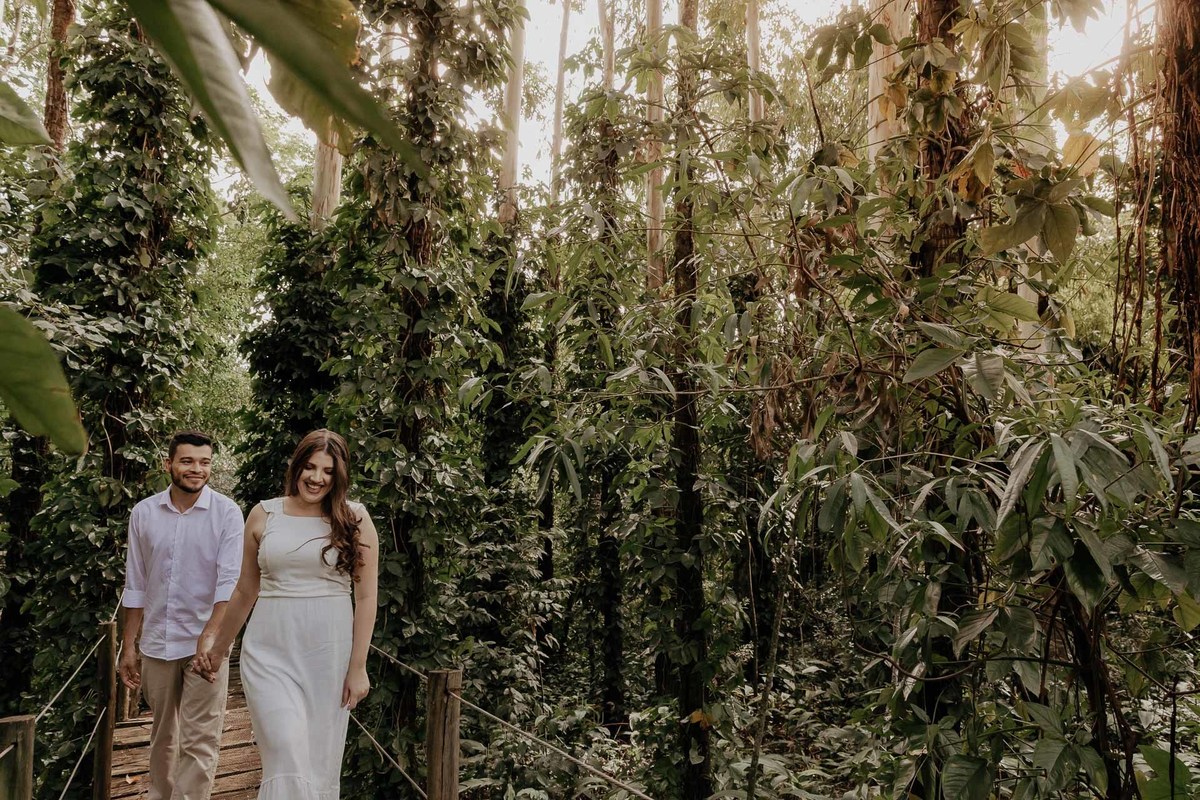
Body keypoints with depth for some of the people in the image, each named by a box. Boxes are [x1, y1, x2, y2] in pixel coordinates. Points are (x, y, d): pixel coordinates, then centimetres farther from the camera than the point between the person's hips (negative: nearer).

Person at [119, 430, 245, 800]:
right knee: (162, 736, 18)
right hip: (156, 643, 4)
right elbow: (135, 586, 8)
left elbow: (229, 582, -15)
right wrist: (129, 646, 7)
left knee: (200, 741, -3)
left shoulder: (226, 513, -8)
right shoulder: (144, 513, 2)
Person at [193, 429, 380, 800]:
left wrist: (358, 667, -4)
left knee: (320, 759, 6)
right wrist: (219, 644, 23)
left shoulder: (355, 520, -1)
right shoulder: (263, 515, 5)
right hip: (270, 650, 1)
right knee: (287, 756, -12)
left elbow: (366, 597, -1)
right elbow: (245, 591, 16)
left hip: (328, 652, 0)